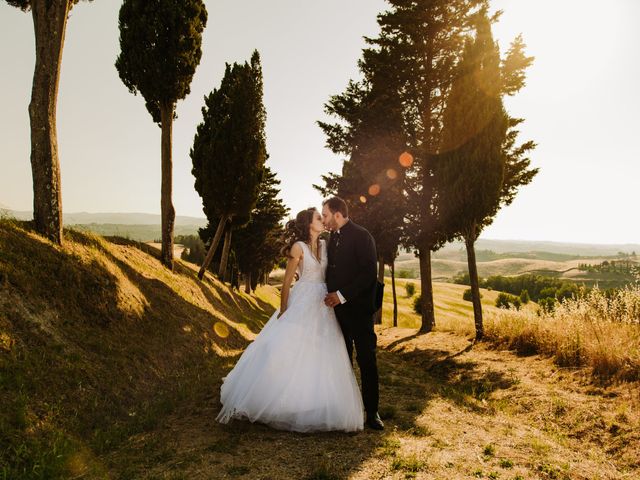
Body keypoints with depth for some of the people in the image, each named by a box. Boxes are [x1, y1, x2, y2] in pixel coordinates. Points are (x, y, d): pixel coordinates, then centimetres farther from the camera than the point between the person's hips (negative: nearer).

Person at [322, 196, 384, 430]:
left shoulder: (361, 236, -10)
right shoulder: (333, 238, 13)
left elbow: (369, 273, -18)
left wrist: (342, 295, -20)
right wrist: (330, 296, 5)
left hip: (358, 308, -7)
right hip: (338, 308, 7)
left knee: (366, 360, 1)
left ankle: (372, 412, 11)